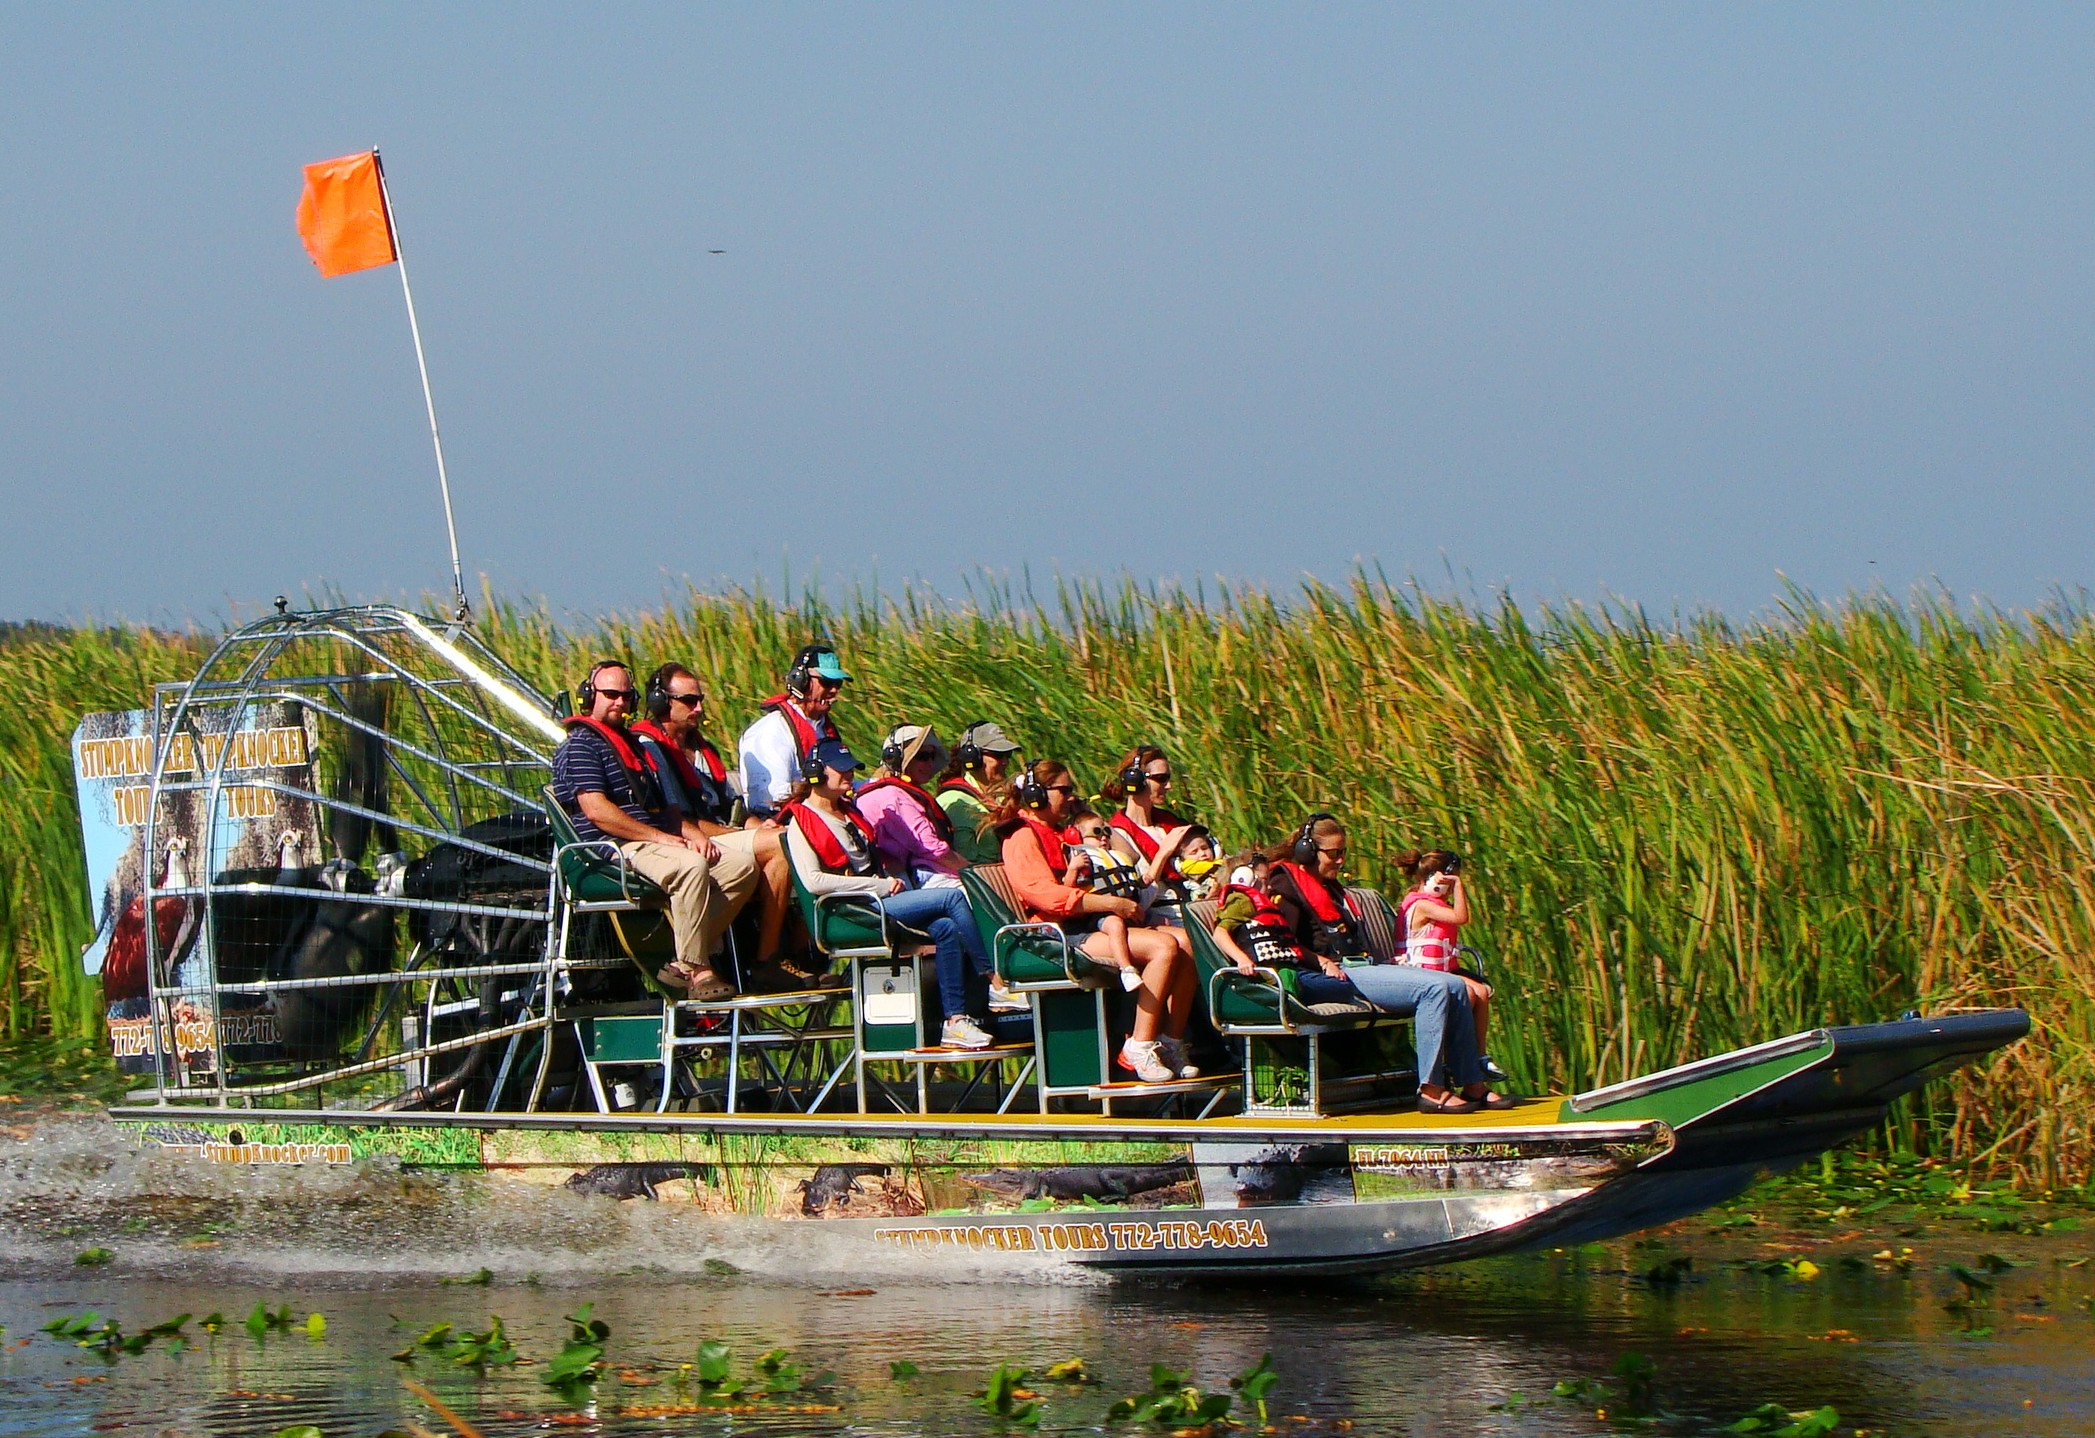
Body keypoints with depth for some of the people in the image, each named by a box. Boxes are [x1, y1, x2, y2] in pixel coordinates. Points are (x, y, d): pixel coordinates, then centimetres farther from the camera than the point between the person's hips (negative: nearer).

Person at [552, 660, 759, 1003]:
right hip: (613, 849, -9)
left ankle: (683, 963, -13)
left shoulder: (632, 745, 29)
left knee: (742, 864, -8)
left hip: (654, 841, 9)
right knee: (691, 867, -36)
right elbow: (597, 811, -15)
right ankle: (696, 971, -32)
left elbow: (665, 807, 28)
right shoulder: (580, 746, -2)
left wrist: (692, 832, 6)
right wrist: (660, 837, -17)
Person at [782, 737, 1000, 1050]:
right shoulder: (801, 821, -3)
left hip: (885, 898, 8)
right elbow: (813, 881, -15)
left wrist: (893, 881, 9)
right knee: (952, 898, -20)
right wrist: (880, 885, -15)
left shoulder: (849, 812, 23)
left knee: (947, 928, -19)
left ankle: (955, 1021, -23)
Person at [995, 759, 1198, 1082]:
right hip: (1059, 939, -9)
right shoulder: (1023, 839, -3)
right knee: (1164, 947, -26)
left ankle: (1172, 1044, -9)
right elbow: (1046, 893, -17)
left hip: (1085, 926, 9)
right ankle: (1139, 1048, -27)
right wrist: (1112, 904, -18)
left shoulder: (1062, 836, 28)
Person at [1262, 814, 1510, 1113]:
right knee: (1434, 989, -25)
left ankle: (1472, 1086, -6)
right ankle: (1430, 1091, -29)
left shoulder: (1331, 886, 28)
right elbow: (1280, 945, -13)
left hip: (1359, 967, 10)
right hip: (1327, 978, -10)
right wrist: (1322, 961, -22)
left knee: (1456, 988, -2)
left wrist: (1387, 961, 20)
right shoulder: (1286, 882, -1)